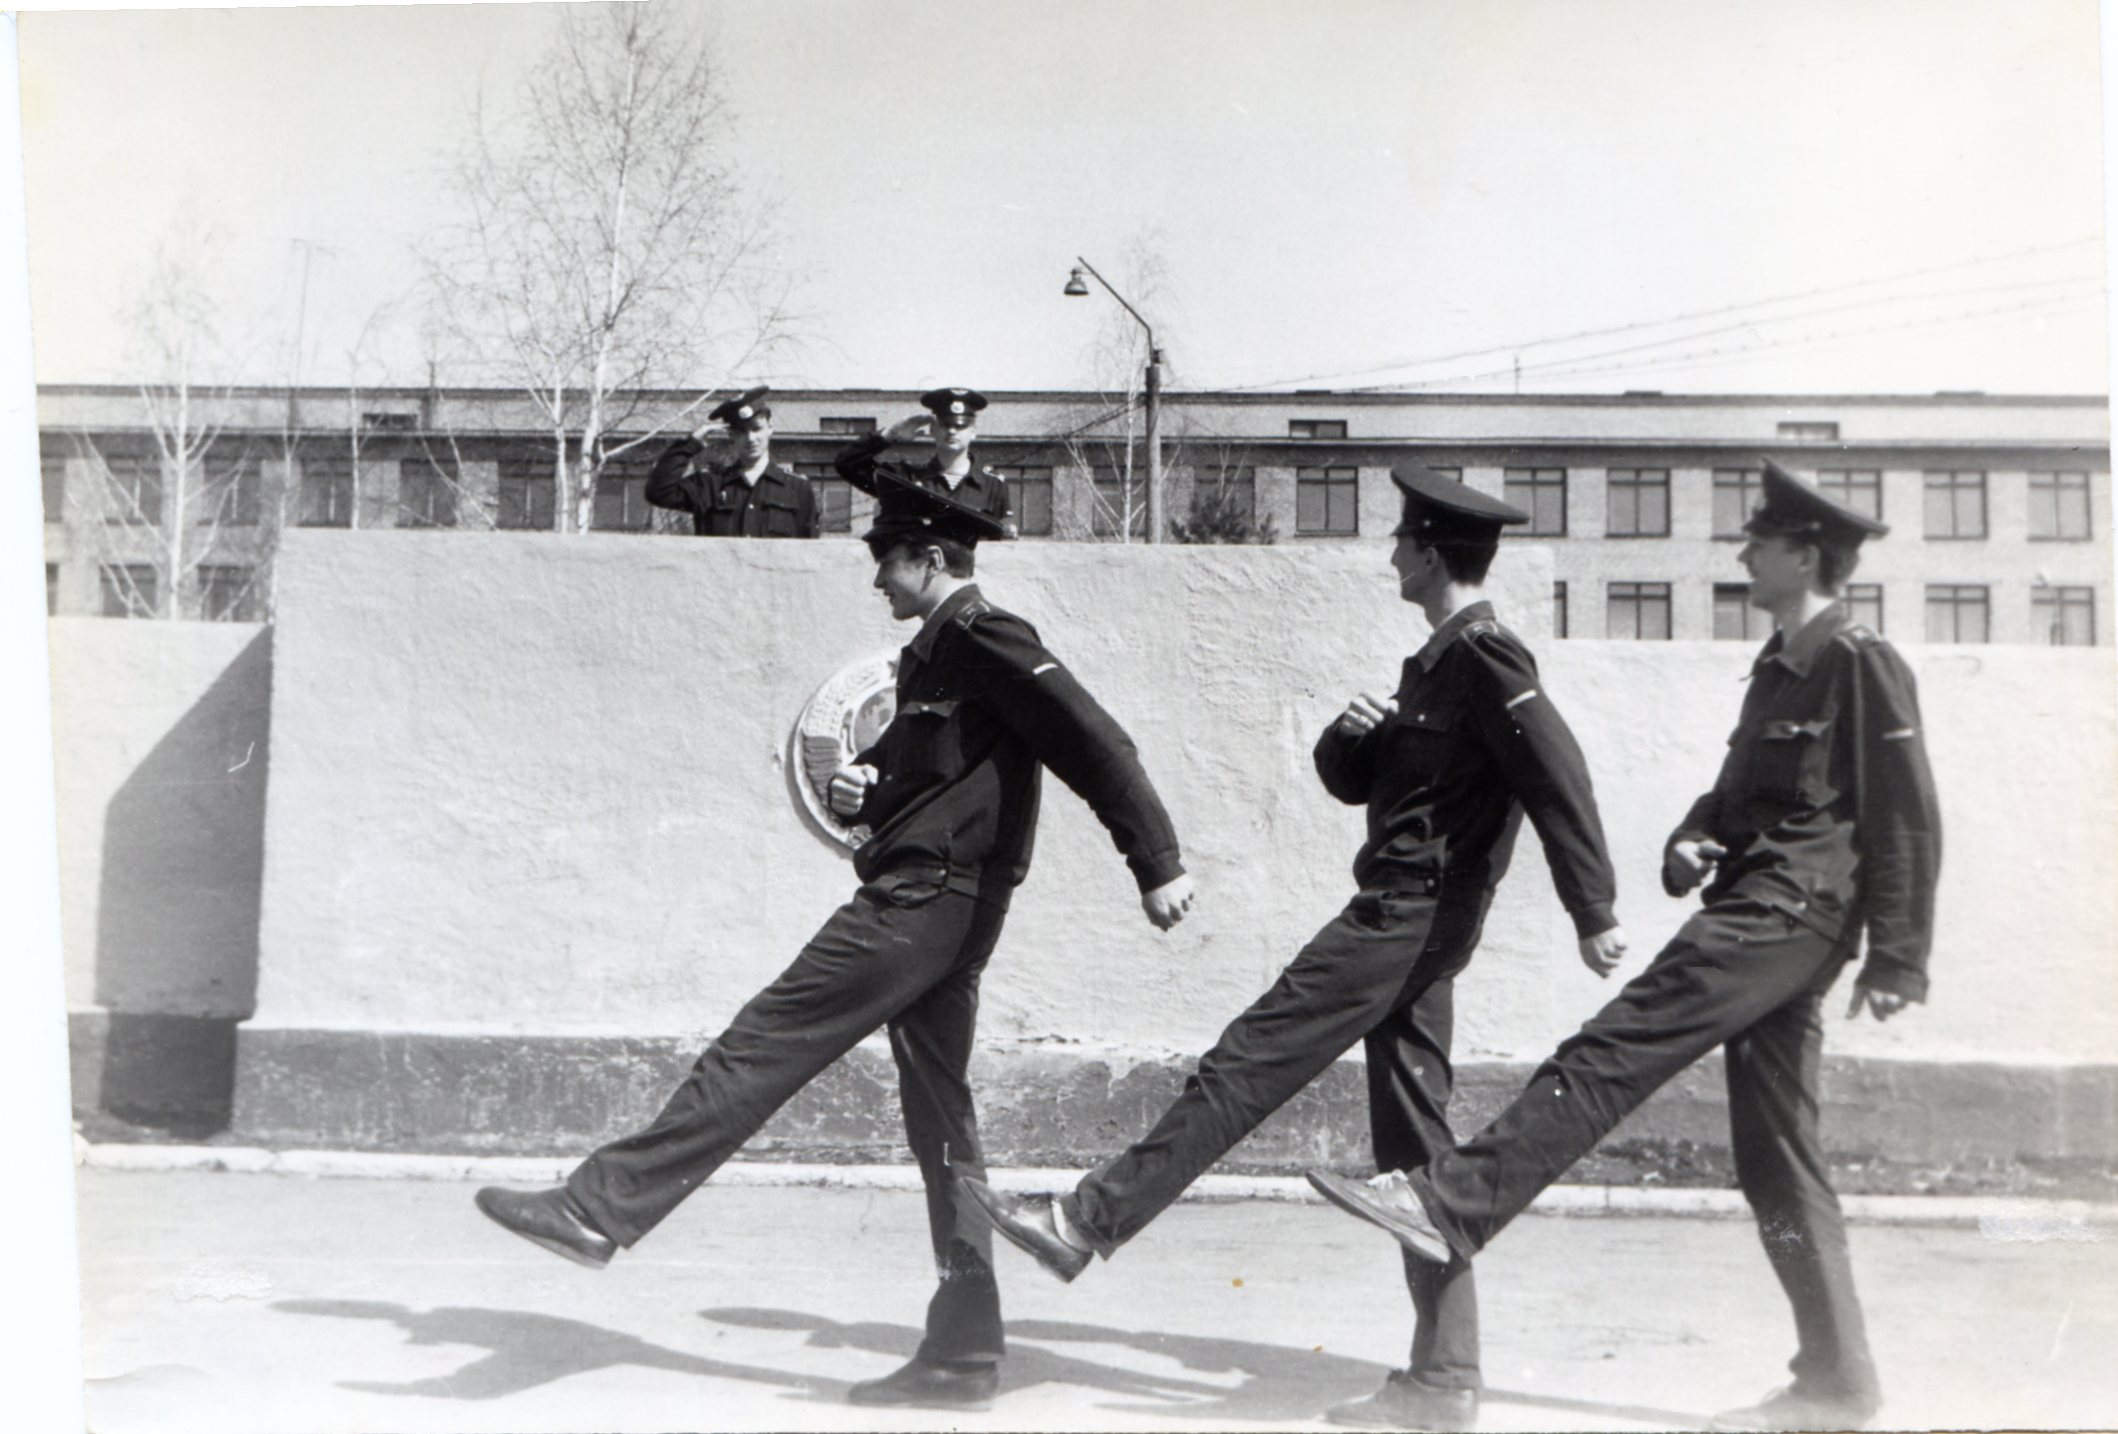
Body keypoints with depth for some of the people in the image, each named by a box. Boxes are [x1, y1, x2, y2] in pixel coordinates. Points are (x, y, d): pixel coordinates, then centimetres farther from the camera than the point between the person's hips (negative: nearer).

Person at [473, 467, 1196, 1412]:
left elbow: (1096, 744, -15)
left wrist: (1158, 864, -19)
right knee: (941, 1120, 9)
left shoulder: (984, 639, -9)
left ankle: (604, 1207, -5)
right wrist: (860, 789, 5)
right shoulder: (931, 655, 21)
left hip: (925, 901, -11)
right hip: (935, 906, 11)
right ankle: (964, 1352, 13)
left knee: (763, 1047, -9)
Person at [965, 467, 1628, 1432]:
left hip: (1410, 917, -10)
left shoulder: (1487, 658, -11)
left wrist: (1594, 913, -21)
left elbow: (1560, 777, -20)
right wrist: (1351, 732, -3)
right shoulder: (1432, 666, 20)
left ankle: (1085, 1223, -1)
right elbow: (1350, 780, 20)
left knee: (1245, 1068, -7)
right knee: (1413, 1140, 8)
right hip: (1404, 921, 10)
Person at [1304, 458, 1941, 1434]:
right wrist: (1694, 839, 6)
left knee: (1613, 1051, -18)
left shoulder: (1863, 664, -7)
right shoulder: (1778, 665, 20)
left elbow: (1910, 818, -10)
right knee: (1776, 1159, 9)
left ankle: (1452, 1201, -20)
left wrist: (1899, 958, -13)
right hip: (1759, 908, 10)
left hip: (1790, 909, -10)